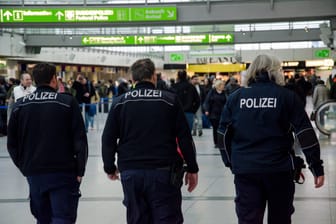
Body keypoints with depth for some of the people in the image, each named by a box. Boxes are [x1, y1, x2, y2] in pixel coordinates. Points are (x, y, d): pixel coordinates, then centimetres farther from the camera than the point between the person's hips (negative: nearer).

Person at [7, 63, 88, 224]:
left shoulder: (20, 105, 4)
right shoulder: (68, 102, -6)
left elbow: (12, 144, 8)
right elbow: (80, 140, -8)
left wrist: (24, 167, 16)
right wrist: (80, 170, -1)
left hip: (33, 174, 4)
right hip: (63, 173, -4)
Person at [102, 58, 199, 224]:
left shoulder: (120, 102, 4)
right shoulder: (170, 100, -1)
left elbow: (108, 140, 5)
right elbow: (185, 138, -2)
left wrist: (110, 168, 19)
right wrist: (192, 169, 7)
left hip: (131, 173, 2)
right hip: (164, 171, -2)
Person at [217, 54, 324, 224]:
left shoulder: (235, 97, 5)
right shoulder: (287, 96, -1)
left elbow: (223, 135, 7)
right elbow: (305, 134, -5)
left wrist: (230, 162, 18)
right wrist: (316, 167, -2)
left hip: (244, 170, 1)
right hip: (278, 169, -1)